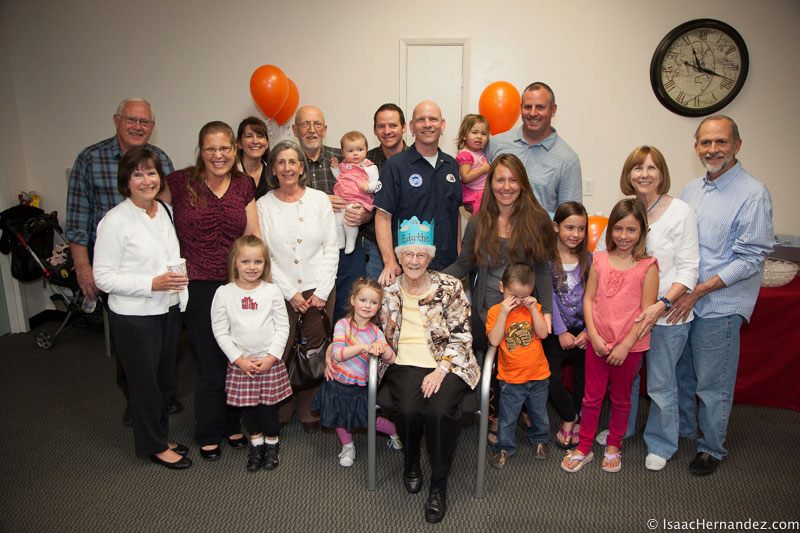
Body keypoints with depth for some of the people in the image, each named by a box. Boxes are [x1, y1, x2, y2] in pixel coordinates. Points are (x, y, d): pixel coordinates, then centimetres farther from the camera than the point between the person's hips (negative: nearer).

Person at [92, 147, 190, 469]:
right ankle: (154, 446, 29)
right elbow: (103, 277, -16)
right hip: (134, 317, -6)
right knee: (145, 382, 9)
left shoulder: (164, 211, 4)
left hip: (168, 309, 6)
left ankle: (160, 435, 38)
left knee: (165, 379, 18)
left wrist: (180, 288, 1)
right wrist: (152, 284, -24)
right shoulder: (115, 221, -15)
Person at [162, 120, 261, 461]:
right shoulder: (181, 183, -7)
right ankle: (208, 435, 28)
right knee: (213, 366, 4)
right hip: (198, 288, -3)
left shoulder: (243, 185, 4)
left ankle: (232, 425, 35)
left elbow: (253, 236, 7)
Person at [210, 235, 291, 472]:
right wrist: (239, 359, -9)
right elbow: (220, 331, -4)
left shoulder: (272, 291, -7)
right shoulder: (224, 293, -7)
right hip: (240, 362, 1)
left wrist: (271, 357, -10)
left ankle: (272, 443, 31)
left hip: (269, 361, -1)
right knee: (247, 406, 12)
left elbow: (282, 327, -3)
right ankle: (256, 442, 35)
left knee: (268, 406, 7)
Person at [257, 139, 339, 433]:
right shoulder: (263, 205, 2)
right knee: (279, 354, -1)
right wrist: (290, 293, -6)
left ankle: (309, 411, 24)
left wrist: (322, 291, -5)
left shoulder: (319, 199, 3)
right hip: (281, 292, 0)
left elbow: (331, 248, 2)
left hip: (319, 290, 1)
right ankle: (280, 410, 22)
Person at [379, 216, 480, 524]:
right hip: (405, 363, 2)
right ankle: (411, 463, 10)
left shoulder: (449, 287, 0)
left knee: (439, 410, -30)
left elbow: (461, 336, -3)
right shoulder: (388, 290, 8)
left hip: (447, 363, -1)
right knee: (408, 410, -28)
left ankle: (439, 484, -2)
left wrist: (440, 371, -15)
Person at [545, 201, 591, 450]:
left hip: (582, 330, 3)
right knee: (550, 375, -18)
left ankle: (576, 419, 19)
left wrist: (587, 331, -10)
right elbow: (548, 298, -7)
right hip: (555, 331, -2)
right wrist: (561, 332, -12)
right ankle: (569, 417, 11)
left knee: (585, 378, -9)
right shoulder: (547, 259, -2)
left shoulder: (589, 260, 7)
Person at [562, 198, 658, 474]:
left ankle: (613, 446, 37)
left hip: (629, 347, -2)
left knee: (621, 399, 18)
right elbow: (588, 298, 0)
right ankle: (583, 448, 26)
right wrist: (594, 335, -9)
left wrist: (625, 346, -14)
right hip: (598, 343, 2)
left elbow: (647, 312, -11)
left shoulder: (647, 267, -10)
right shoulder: (599, 260, -1)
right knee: (591, 398, 12)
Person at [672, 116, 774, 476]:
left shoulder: (753, 194, -13)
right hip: (682, 300, 6)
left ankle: (711, 447, 26)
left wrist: (699, 291, -19)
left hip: (719, 306, -6)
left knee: (712, 383, 7)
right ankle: (683, 427, 41)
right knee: (680, 372, 19)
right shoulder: (691, 189, 7)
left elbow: (751, 258, -17)